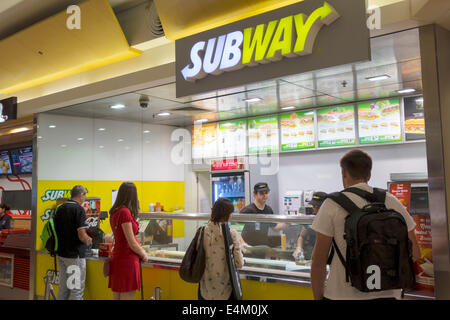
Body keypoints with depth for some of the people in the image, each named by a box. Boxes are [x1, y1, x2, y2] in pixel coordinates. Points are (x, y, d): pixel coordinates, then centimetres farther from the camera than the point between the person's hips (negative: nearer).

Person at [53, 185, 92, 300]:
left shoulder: (60, 209, 9)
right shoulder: (79, 209, -15)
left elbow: (56, 231, 17)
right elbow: (82, 236, -22)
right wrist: (89, 240, 0)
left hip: (61, 254, 8)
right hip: (75, 256, -8)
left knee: (63, 289, 16)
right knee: (76, 291, 0)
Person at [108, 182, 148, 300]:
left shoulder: (114, 212, 8)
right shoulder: (125, 212, -17)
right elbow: (131, 243, -15)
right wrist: (143, 255, 2)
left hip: (117, 257, 9)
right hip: (127, 260, -9)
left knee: (116, 297, 14)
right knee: (126, 297, -2)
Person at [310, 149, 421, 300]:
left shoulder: (332, 204, -8)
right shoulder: (392, 202, 2)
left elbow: (319, 261, -7)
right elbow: (414, 253, 6)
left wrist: (318, 297, 3)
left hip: (343, 294, -3)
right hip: (387, 293, 3)